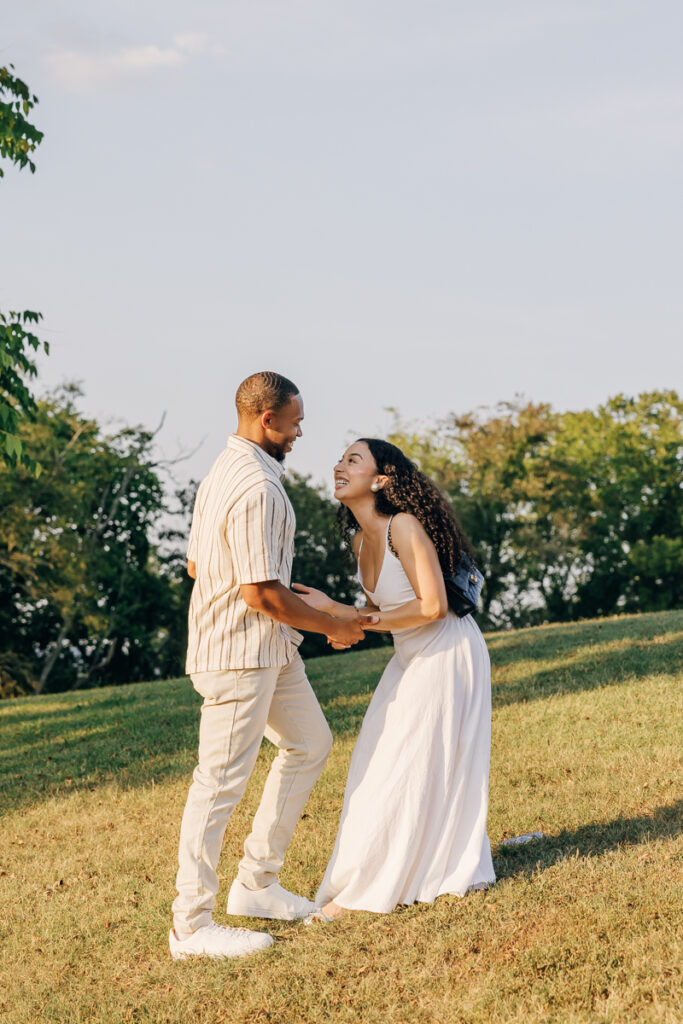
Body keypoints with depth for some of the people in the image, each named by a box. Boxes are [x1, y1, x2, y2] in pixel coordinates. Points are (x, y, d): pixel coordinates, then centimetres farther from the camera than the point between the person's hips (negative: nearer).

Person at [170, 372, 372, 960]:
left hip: (269, 648, 11)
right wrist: (332, 626, -10)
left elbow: (194, 564, 19)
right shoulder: (256, 487, -22)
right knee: (223, 780, -6)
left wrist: (284, 594, 23)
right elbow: (261, 593, -24)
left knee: (310, 744, 19)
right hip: (241, 653, -11)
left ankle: (256, 884, 24)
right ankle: (192, 926, 1)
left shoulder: (225, 471, 12)